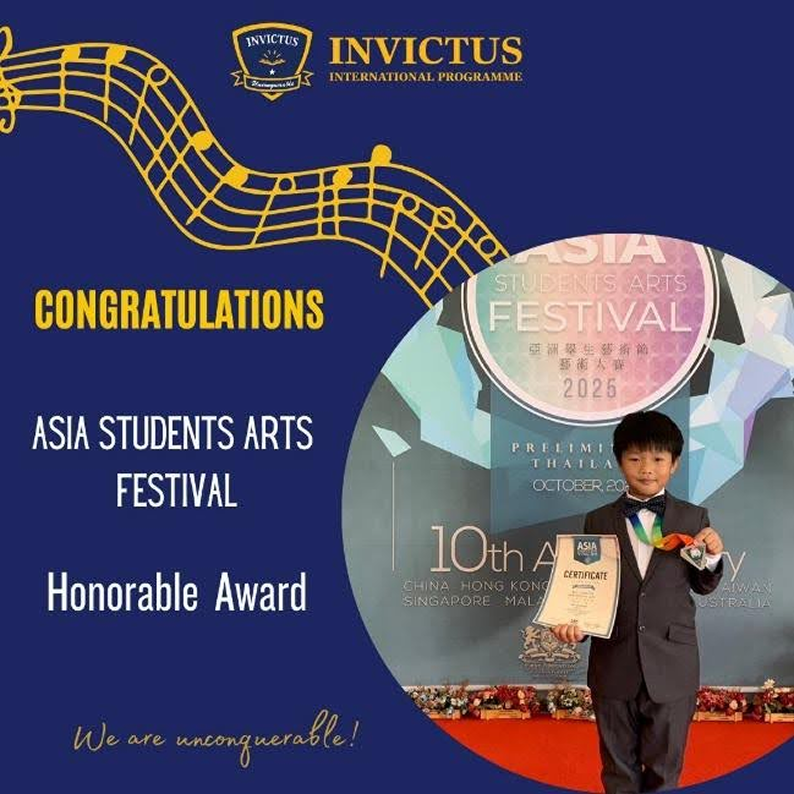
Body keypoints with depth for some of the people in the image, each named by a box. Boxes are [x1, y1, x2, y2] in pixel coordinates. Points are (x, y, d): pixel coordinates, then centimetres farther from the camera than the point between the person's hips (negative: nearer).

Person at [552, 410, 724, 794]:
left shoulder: (694, 518, 1)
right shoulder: (598, 521, 2)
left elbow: (702, 586, 8)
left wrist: (712, 557, -11)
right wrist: (574, 621, -16)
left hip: (671, 665, 0)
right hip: (614, 663, 1)